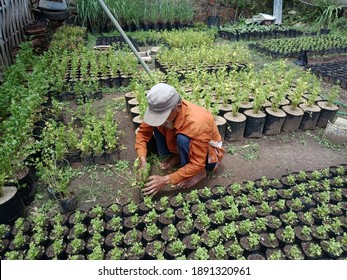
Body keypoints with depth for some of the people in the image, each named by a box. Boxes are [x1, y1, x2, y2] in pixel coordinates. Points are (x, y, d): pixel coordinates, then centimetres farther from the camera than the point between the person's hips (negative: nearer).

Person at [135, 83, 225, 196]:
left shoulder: (196, 122, -39)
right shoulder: (160, 109, -23)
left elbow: (197, 164, -35)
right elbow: (143, 132, -10)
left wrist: (166, 180, -37)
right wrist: (143, 162, -24)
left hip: (209, 152, -5)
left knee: (183, 139, -37)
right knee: (156, 126, -16)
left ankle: (200, 172, -12)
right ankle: (178, 156, 1)